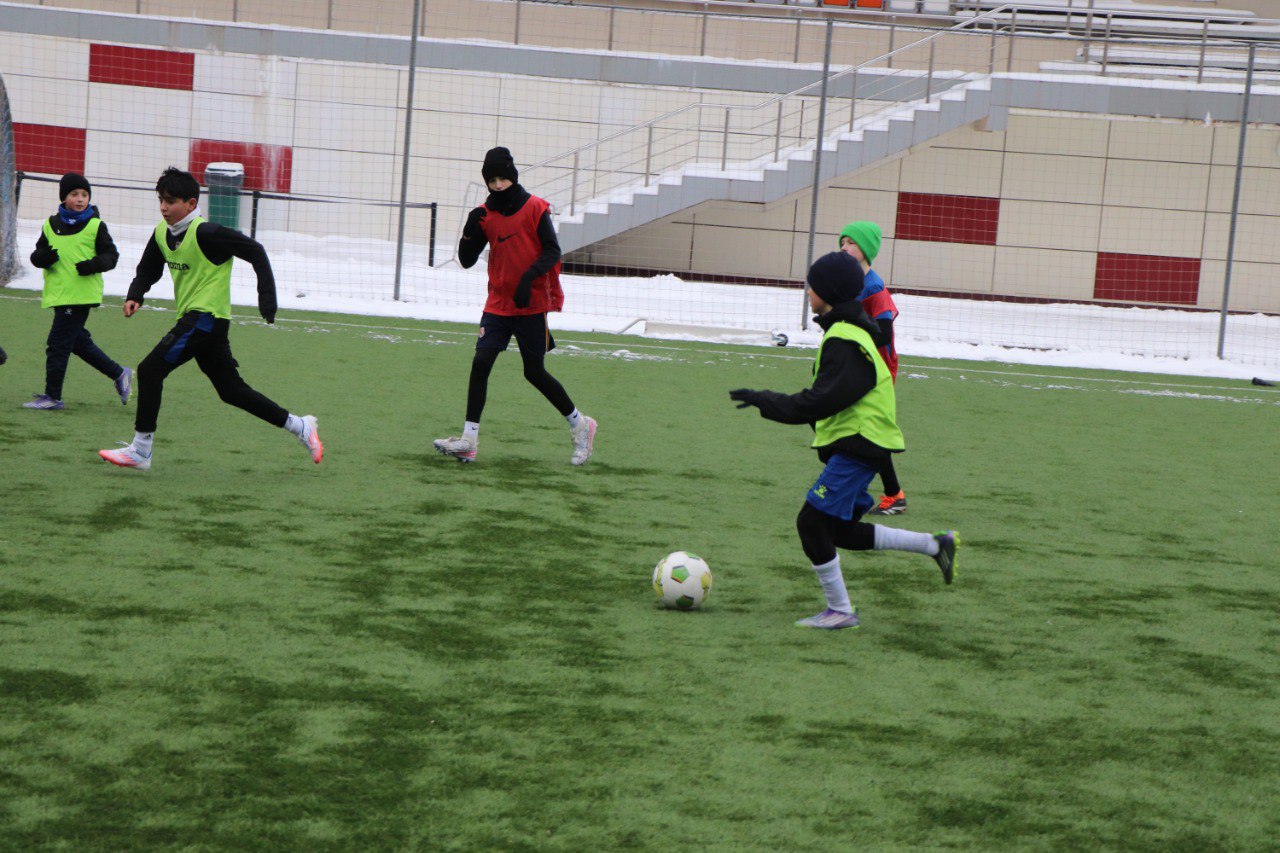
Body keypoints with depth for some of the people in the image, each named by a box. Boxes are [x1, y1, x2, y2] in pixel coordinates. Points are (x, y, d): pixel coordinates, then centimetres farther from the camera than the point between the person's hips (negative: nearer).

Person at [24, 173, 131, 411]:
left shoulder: (96, 226, -2)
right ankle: (119, 375, 29)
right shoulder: (51, 225, 11)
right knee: (78, 342, 15)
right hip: (59, 295, 6)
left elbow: (111, 255, 0)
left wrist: (93, 265, -20)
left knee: (57, 344, -7)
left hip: (82, 295, -6)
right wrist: (42, 257, -9)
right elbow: (38, 255, 15)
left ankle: (52, 397, 2)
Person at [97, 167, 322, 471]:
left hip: (207, 317, -9)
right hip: (192, 319, 9)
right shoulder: (162, 234, 8)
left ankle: (140, 451, -8)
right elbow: (148, 270, 21)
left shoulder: (205, 233, -17)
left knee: (150, 370, -13)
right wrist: (134, 296, 0)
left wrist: (267, 297, -15)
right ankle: (300, 426, 22)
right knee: (231, 391, 13)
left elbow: (255, 252, -13)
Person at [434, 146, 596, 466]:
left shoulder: (535, 208, -7)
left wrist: (529, 277, -25)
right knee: (480, 362, -10)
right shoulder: (485, 214, 4)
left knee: (535, 372, 2)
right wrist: (470, 232, -14)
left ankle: (580, 425, 22)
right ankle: (468, 440, -9)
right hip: (498, 304, 4)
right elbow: (466, 260, 4)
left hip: (531, 305, -4)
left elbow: (552, 252, -10)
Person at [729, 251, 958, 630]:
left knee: (813, 521, -9)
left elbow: (823, 400, -23)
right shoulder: (851, 332, 16)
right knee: (843, 531, 13)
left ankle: (840, 610, -2)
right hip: (855, 445, 10)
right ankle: (936, 545, 17)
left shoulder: (845, 340, -17)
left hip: (857, 446, -10)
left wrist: (764, 401, -19)